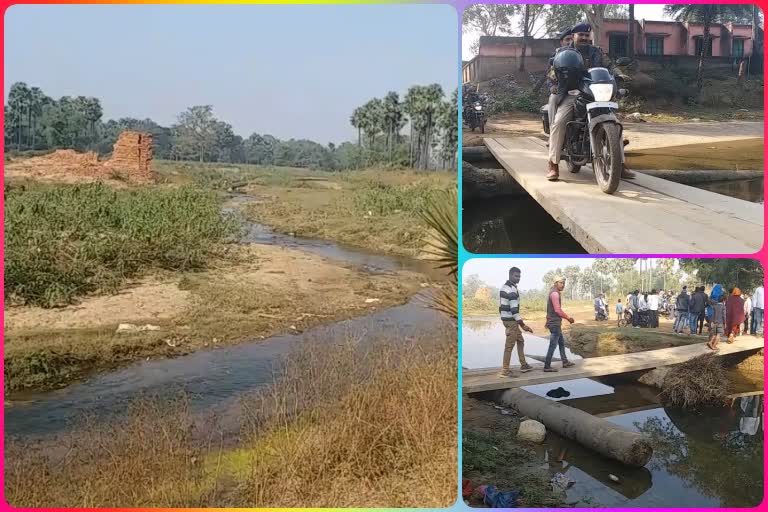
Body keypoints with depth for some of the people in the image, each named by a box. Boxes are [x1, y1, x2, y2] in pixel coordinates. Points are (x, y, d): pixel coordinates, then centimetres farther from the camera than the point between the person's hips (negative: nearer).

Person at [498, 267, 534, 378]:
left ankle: (523, 365, 26)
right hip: (511, 320, -10)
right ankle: (505, 371, -4)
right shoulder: (512, 290, -19)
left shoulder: (505, 287, 13)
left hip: (506, 318, 10)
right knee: (509, 345, -6)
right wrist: (522, 324, -22)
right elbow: (514, 309, -24)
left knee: (520, 341, 20)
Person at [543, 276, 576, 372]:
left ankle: (565, 362, 30)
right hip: (555, 323, -11)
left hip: (555, 323, 11)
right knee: (553, 345, -7)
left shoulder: (556, 293, 17)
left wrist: (567, 317, 15)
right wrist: (568, 317, -10)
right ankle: (547, 366, -5)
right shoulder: (555, 293, -17)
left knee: (561, 342, 20)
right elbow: (558, 310, -22)